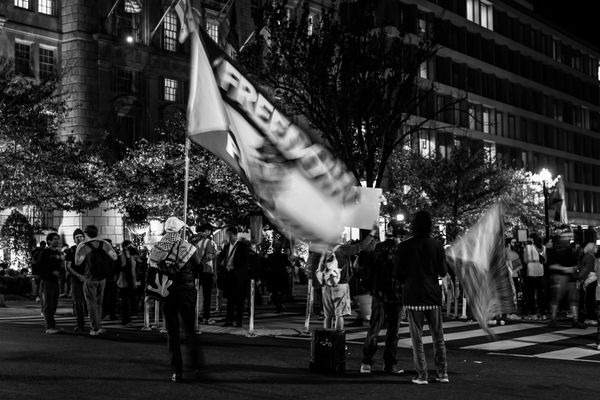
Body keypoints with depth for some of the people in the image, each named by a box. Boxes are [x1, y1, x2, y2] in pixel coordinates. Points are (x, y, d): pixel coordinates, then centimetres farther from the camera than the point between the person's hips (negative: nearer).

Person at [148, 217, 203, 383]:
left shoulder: (156, 249, -3)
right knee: (190, 329, 15)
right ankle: (195, 363, 20)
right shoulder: (188, 248, -9)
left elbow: (150, 271, 1)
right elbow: (199, 268, 3)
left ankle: (177, 371, 6)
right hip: (186, 292, -1)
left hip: (166, 293, 2)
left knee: (172, 332, 7)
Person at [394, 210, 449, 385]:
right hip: (433, 295, 2)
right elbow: (443, 272, 2)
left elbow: (397, 273, -4)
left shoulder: (405, 246, -6)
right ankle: (442, 373, 12)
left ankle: (422, 375, 2)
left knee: (417, 337, 3)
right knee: (438, 336, 11)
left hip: (413, 296, -2)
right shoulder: (437, 245, -1)